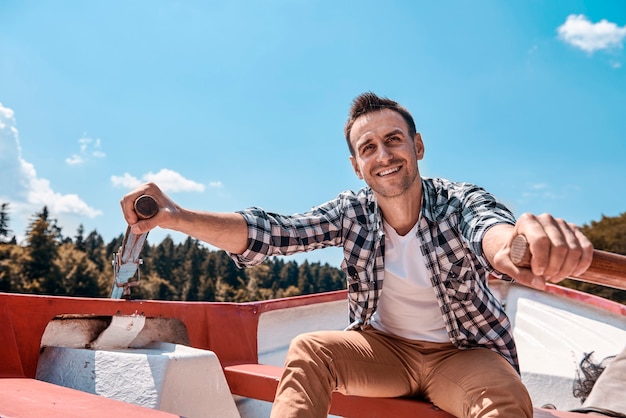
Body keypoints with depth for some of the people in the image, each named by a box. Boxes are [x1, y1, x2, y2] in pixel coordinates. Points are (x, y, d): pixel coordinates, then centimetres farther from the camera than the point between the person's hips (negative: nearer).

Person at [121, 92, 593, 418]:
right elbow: (271, 232, -21)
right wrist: (175, 216, -37)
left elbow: (489, 227, -40)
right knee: (308, 350, -22)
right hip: (385, 347, 3)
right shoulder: (351, 212, -9)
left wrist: (514, 239, -67)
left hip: (462, 352, -2)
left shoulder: (459, 201, -16)